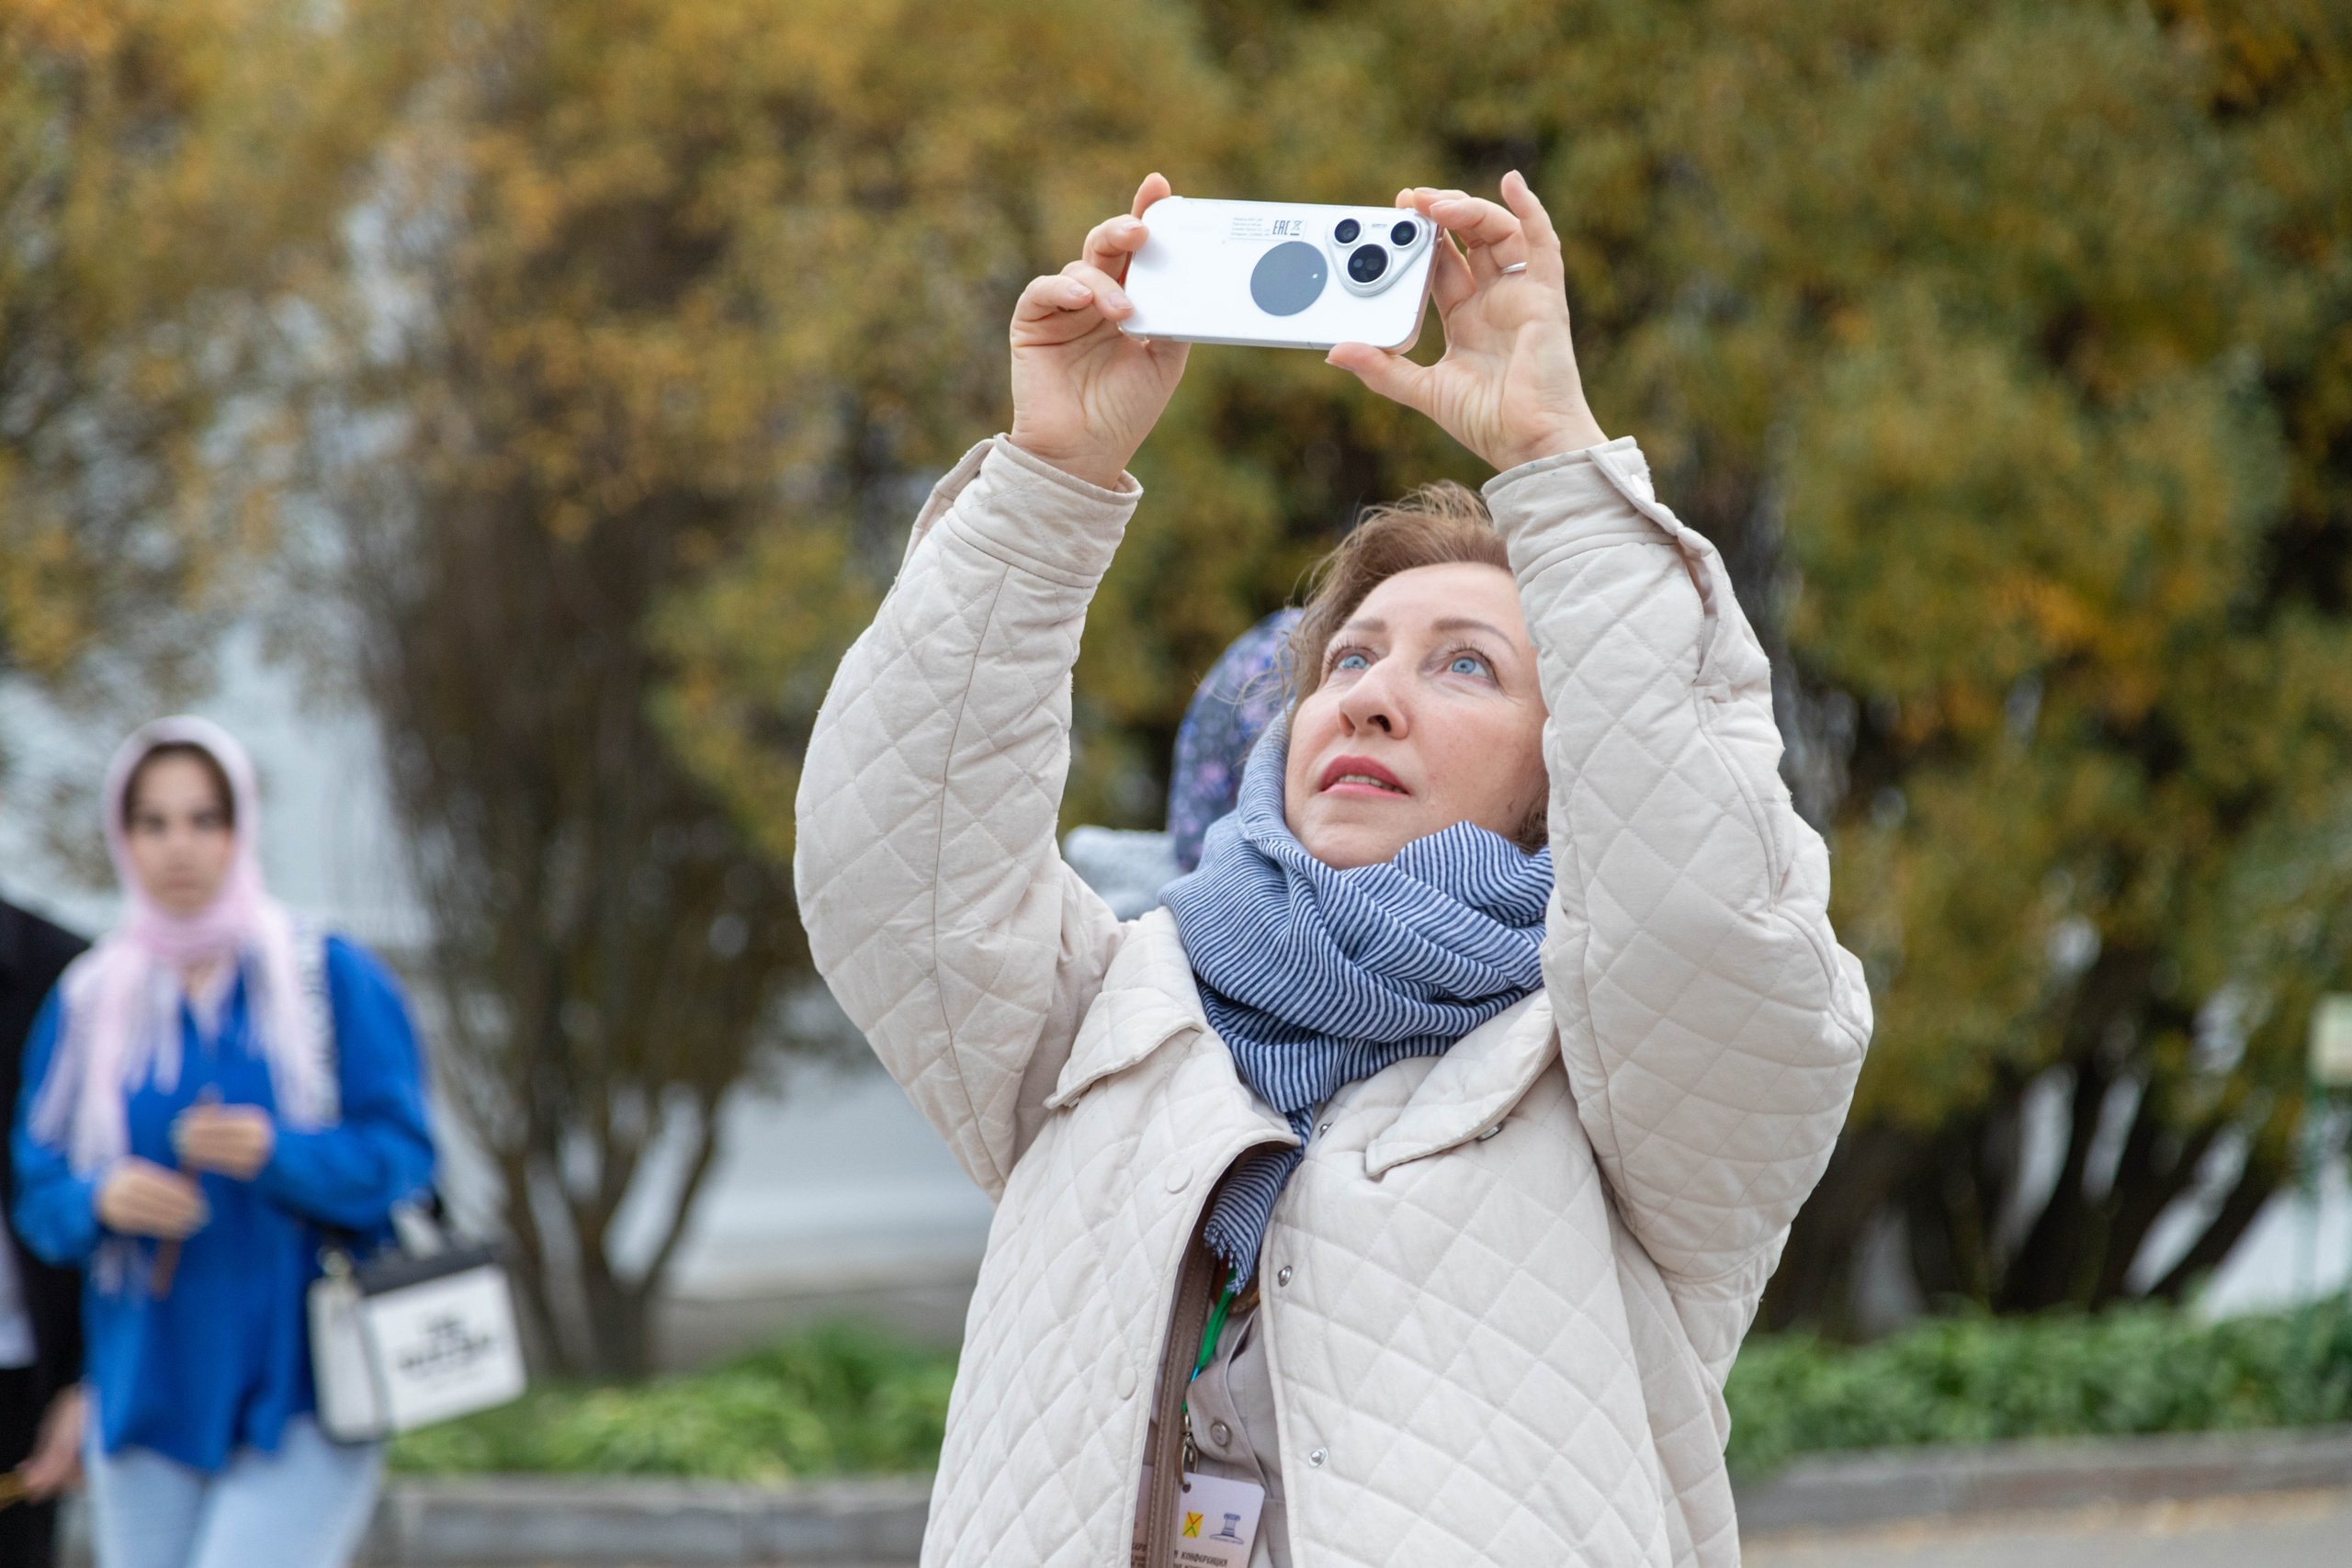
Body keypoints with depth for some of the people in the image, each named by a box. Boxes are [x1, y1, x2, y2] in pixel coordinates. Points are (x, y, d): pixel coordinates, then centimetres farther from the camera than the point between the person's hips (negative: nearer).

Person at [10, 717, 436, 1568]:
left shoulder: (336, 979, 1)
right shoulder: (88, 1001, 9)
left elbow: (403, 1156, -5)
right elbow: (36, 1179, 8)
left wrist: (278, 1154, -23)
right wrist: (101, 1200, -15)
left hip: (302, 1395, -3)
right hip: (149, 1393, 3)